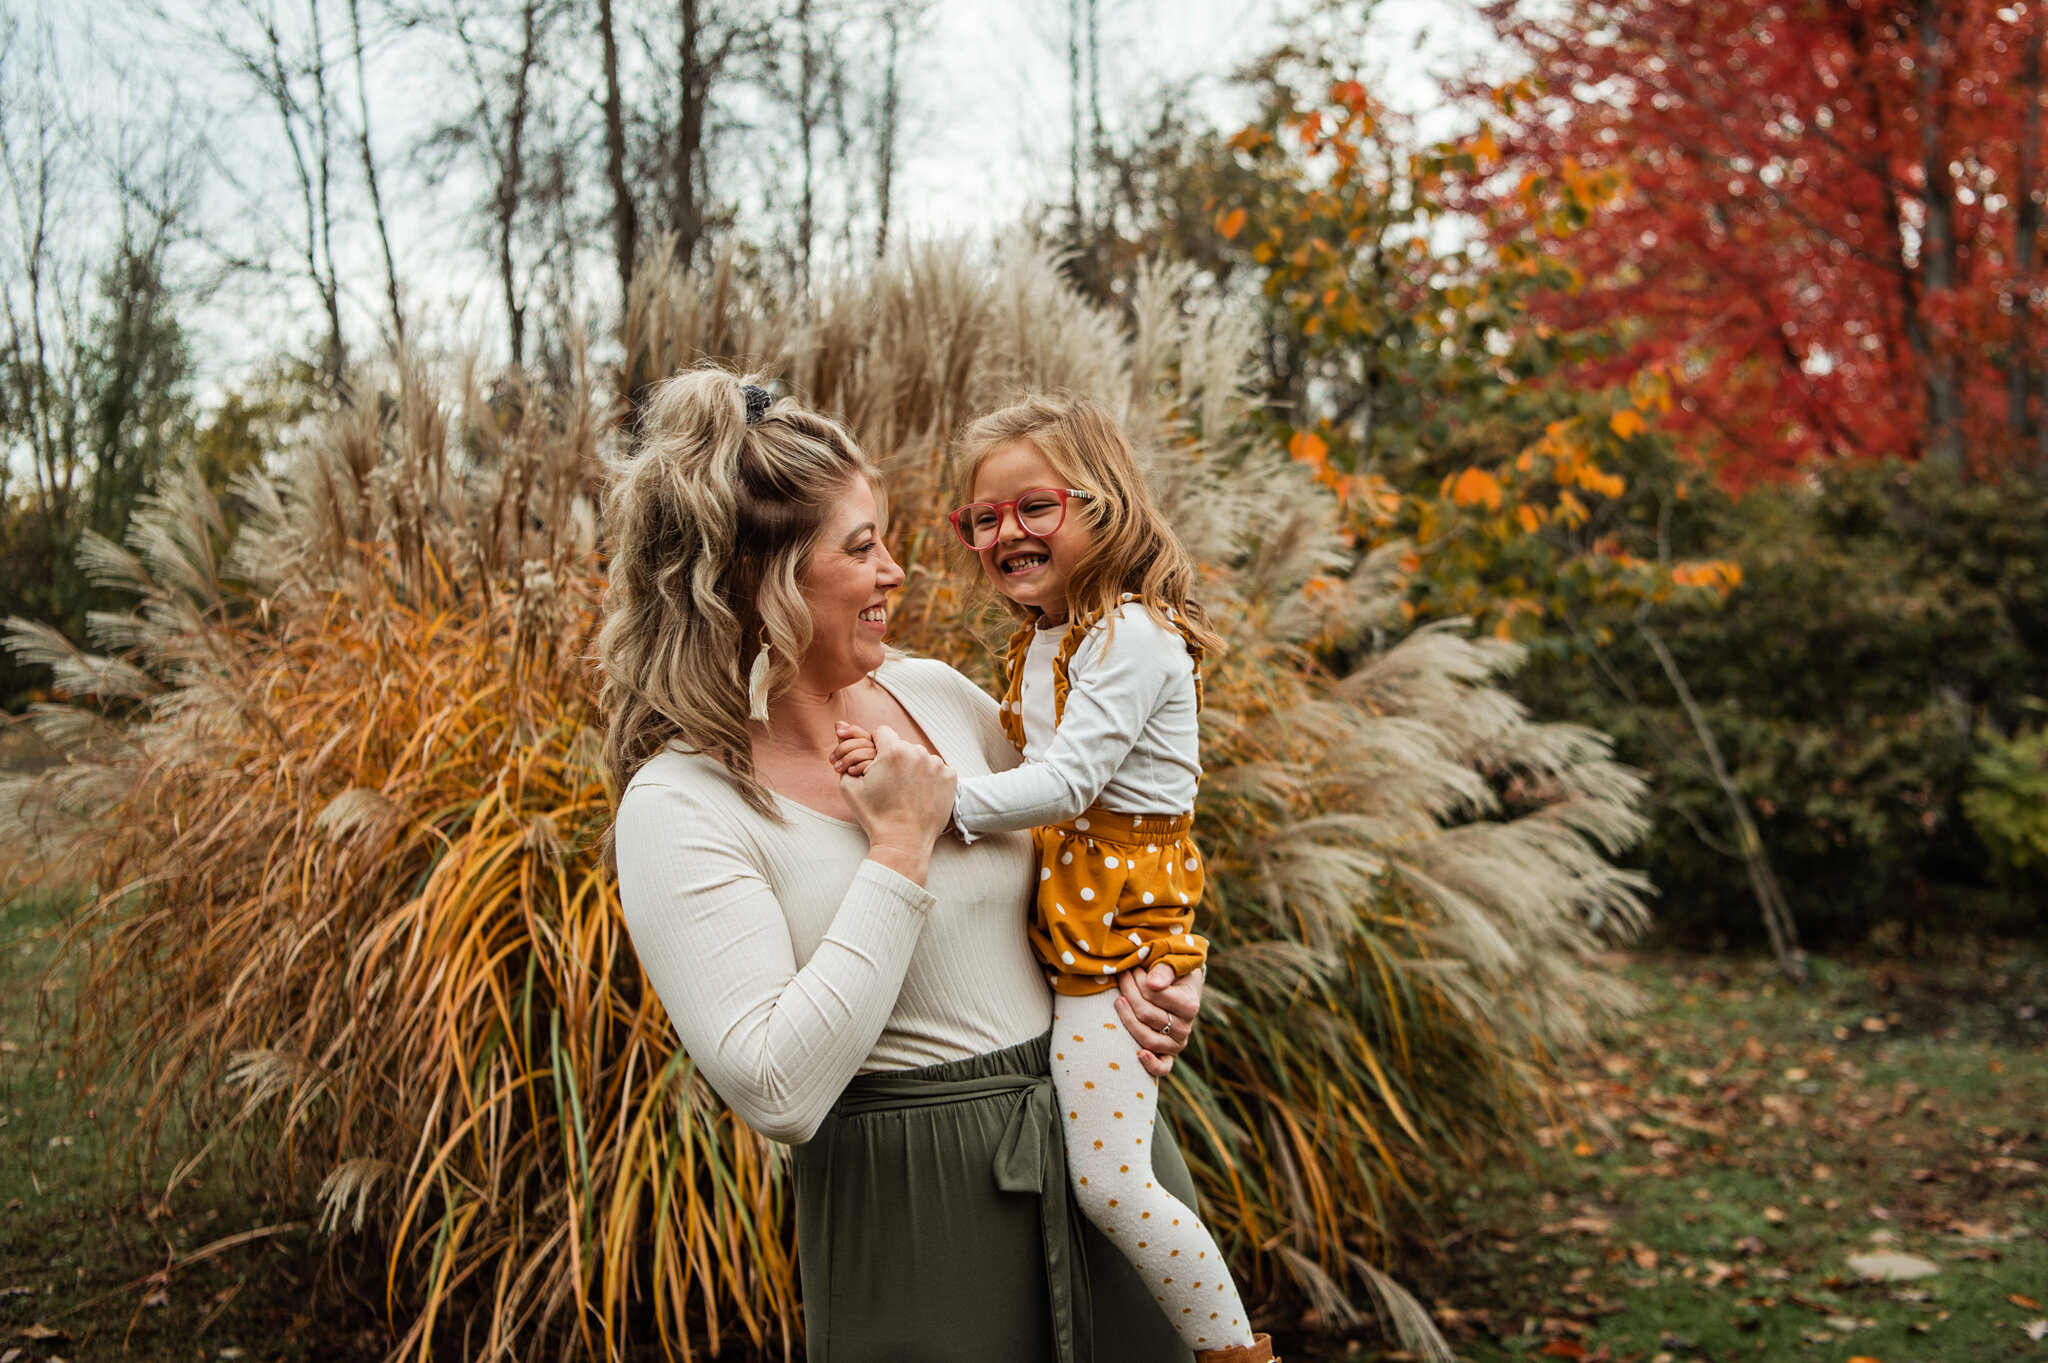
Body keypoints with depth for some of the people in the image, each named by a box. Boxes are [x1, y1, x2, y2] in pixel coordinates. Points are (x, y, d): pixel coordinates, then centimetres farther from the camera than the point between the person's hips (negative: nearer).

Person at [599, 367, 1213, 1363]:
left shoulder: (933, 693, 2)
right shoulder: (678, 807, -17)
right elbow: (777, 1092, -25)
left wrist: (1157, 964, 0)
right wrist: (902, 850, -21)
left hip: (1097, 1131, 6)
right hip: (915, 1219, -6)